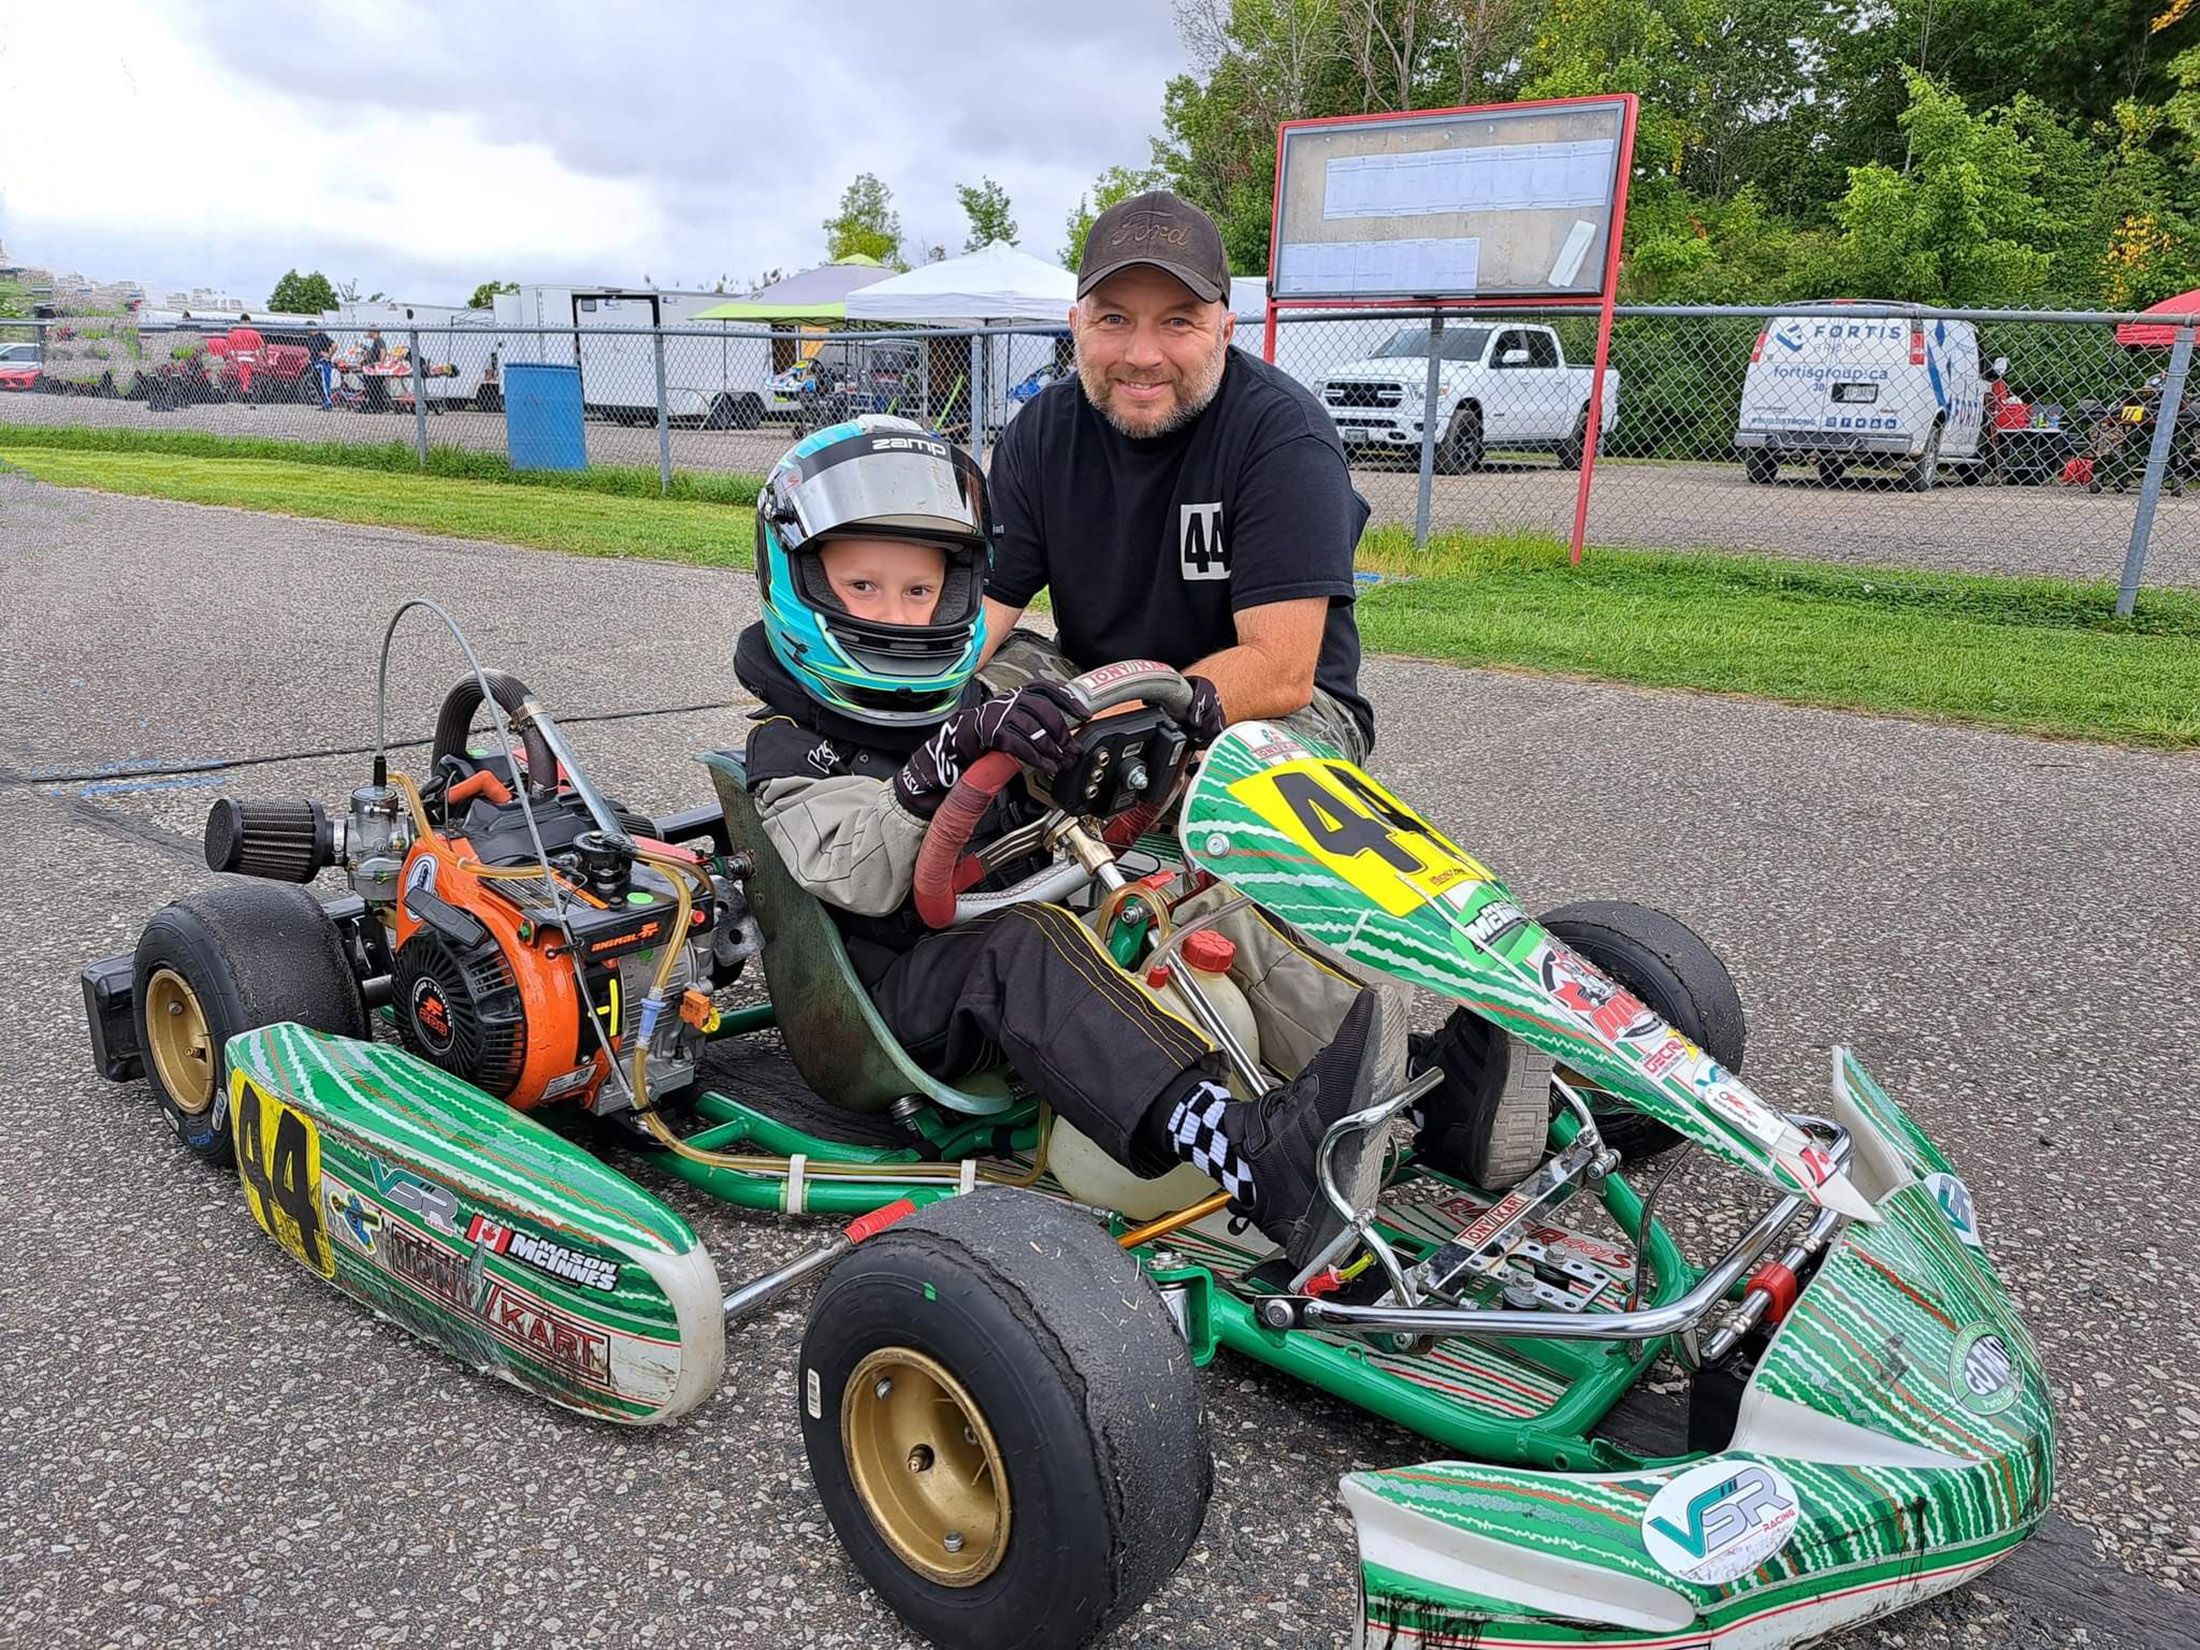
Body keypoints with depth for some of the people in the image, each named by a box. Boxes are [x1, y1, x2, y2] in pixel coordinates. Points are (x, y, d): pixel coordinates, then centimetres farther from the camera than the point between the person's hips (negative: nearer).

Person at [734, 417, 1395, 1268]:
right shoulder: (791, 748, 2)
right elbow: (859, 875, -19)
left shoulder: (977, 706, 19)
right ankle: (1251, 1158, -57)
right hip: (907, 994, -5)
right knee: (1020, 942, -37)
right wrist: (949, 757, -35)